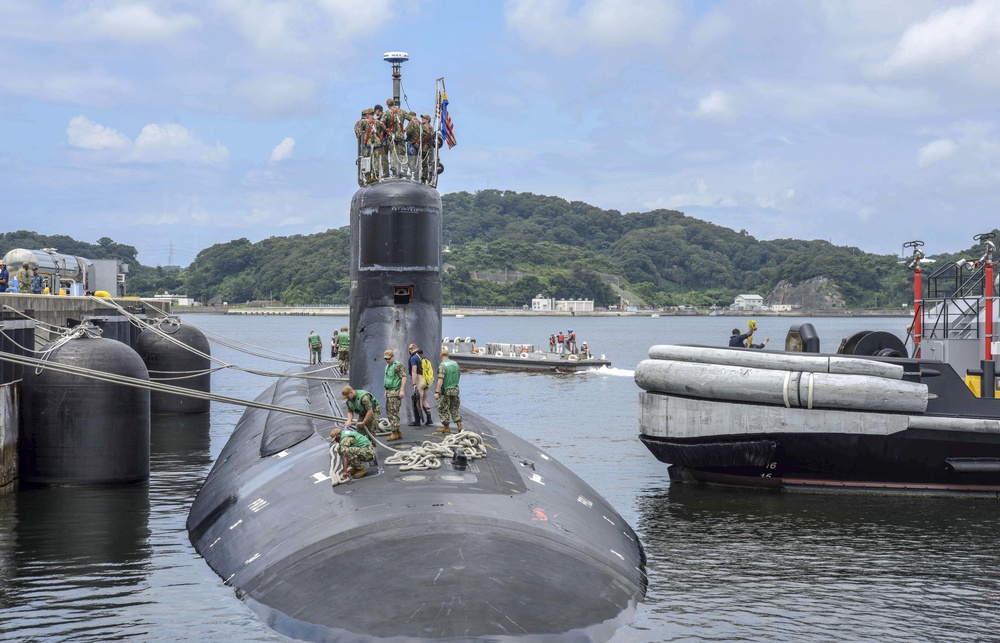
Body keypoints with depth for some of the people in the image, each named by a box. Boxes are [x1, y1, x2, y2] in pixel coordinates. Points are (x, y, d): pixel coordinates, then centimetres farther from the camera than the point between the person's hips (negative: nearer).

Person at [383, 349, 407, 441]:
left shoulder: (398, 365, -11)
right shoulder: (387, 366, 19)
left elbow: (404, 377, -18)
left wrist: (402, 390, -24)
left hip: (395, 392, -10)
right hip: (389, 392, 10)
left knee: (393, 413, -9)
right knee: (389, 412, 11)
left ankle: (395, 433, -6)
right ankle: (398, 433, 17)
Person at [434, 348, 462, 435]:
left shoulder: (442, 365, -17)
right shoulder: (455, 363, 5)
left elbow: (440, 380, -24)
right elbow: (458, 376, 15)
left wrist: (436, 392, -23)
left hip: (445, 391, -7)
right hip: (455, 389, 7)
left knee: (443, 409, 5)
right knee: (454, 409, 16)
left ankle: (446, 428, 10)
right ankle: (460, 426, 11)